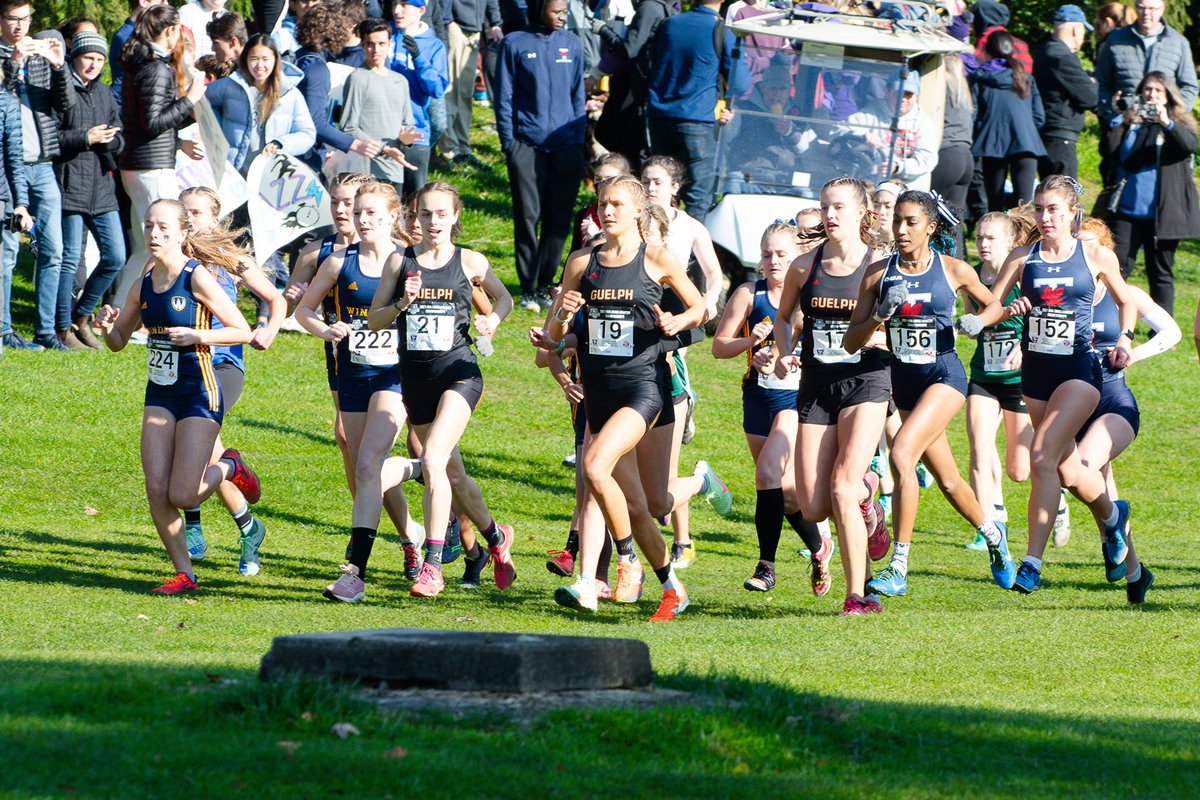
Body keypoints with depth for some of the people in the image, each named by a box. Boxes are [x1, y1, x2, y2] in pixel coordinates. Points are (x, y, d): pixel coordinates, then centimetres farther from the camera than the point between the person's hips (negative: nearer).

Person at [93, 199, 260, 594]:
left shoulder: (197, 278, -14)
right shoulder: (144, 283, 5)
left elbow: (242, 331, -12)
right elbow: (118, 341, 15)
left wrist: (196, 335, -24)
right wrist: (107, 326, -7)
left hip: (198, 396, -6)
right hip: (160, 395, 6)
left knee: (182, 496, -8)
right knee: (156, 490, -4)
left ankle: (228, 468, 24)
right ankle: (184, 573, 10)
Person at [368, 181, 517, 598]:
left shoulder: (469, 262, 0)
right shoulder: (399, 261, 3)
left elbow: (503, 297, 18)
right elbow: (375, 320, 5)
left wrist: (492, 319, -3)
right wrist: (402, 303, -13)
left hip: (459, 371, -4)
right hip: (415, 376, 4)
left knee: (433, 460, -24)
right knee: (452, 474, 15)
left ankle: (433, 565, -24)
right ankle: (494, 537, 40)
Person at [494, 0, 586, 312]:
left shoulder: (571, 44, 9)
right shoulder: (515, 44, 1)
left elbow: (578, 94, 14)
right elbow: (504, 96, 2)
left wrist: (579, 140, 8)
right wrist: (508, 142, -3)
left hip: (565, 146, 3)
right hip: (527, 146, -3)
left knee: (558, 221, 3)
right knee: (527, 218, -3)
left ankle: (544, 286, 13)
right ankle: (528, 289, 4)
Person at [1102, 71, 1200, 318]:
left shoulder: (1178, 124, 5)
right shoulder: (1127, 122, 12)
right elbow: (1108, 149, -2)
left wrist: (1167, 123, -31)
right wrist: (1123, 123, -14)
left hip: (1161, 212, -2)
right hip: (1127, 210, 2)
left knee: (1161, 271, 5)